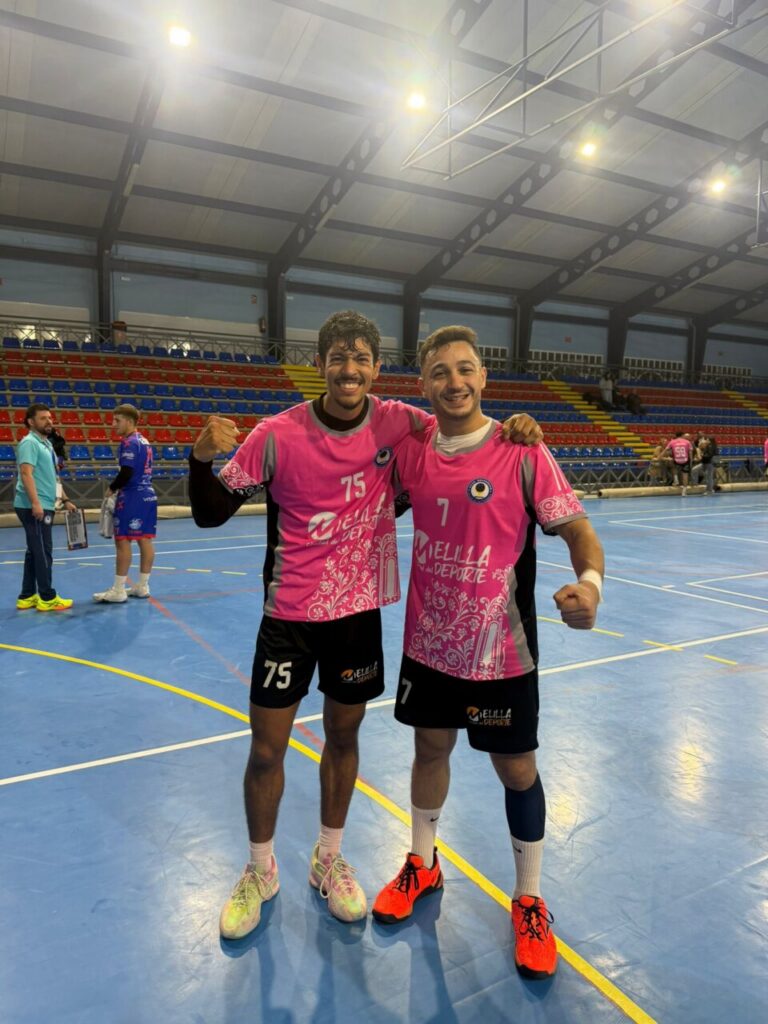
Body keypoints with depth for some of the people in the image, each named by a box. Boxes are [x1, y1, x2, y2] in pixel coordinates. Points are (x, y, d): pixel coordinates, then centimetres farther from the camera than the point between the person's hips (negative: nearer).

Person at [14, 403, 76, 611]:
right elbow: (26, 474, -22)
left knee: (34, 551, 13)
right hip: (34, 507, -10)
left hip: (44, 506, 10)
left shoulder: (46, 444, 19)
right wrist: (35, 503, -29)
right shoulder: (30, 443, -11)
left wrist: (65, 500, 23)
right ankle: (47, 598, 1)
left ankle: (27, 596, 20)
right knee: (42, 552, -5)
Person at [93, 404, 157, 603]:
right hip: (148, 495, 9)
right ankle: (142, 586, 16)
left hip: (132, 497, -9)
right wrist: (118, 487, 13)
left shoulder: (129, 443, -13)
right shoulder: (144, 441, 13)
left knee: (122, 541, -3)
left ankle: (118, 590, 2)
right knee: (145, 540, 9)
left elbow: (126, 473, -19)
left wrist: (112, 488, -3)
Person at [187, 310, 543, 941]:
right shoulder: (279, 435, -13)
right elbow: (211, 514, -7)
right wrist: (203, 457, -27)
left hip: (360, 609, 2)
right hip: (291, 611, -1)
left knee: (343, 736, 16)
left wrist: (512, 426, -13)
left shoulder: (394, 422, -7)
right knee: (267, 749, 7)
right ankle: (261, 872, 34)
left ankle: (328, 861, 40)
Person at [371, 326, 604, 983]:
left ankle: (530, 899, 34)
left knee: (517, 769, 10)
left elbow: (578, 530, -12)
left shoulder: (522, 453, -14)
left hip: (501, 651, -3)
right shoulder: (412, 450, -2)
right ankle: (423, 865, 44)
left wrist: (589, 583, -31)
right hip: (429, 642, 4)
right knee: (431, 748, 19)